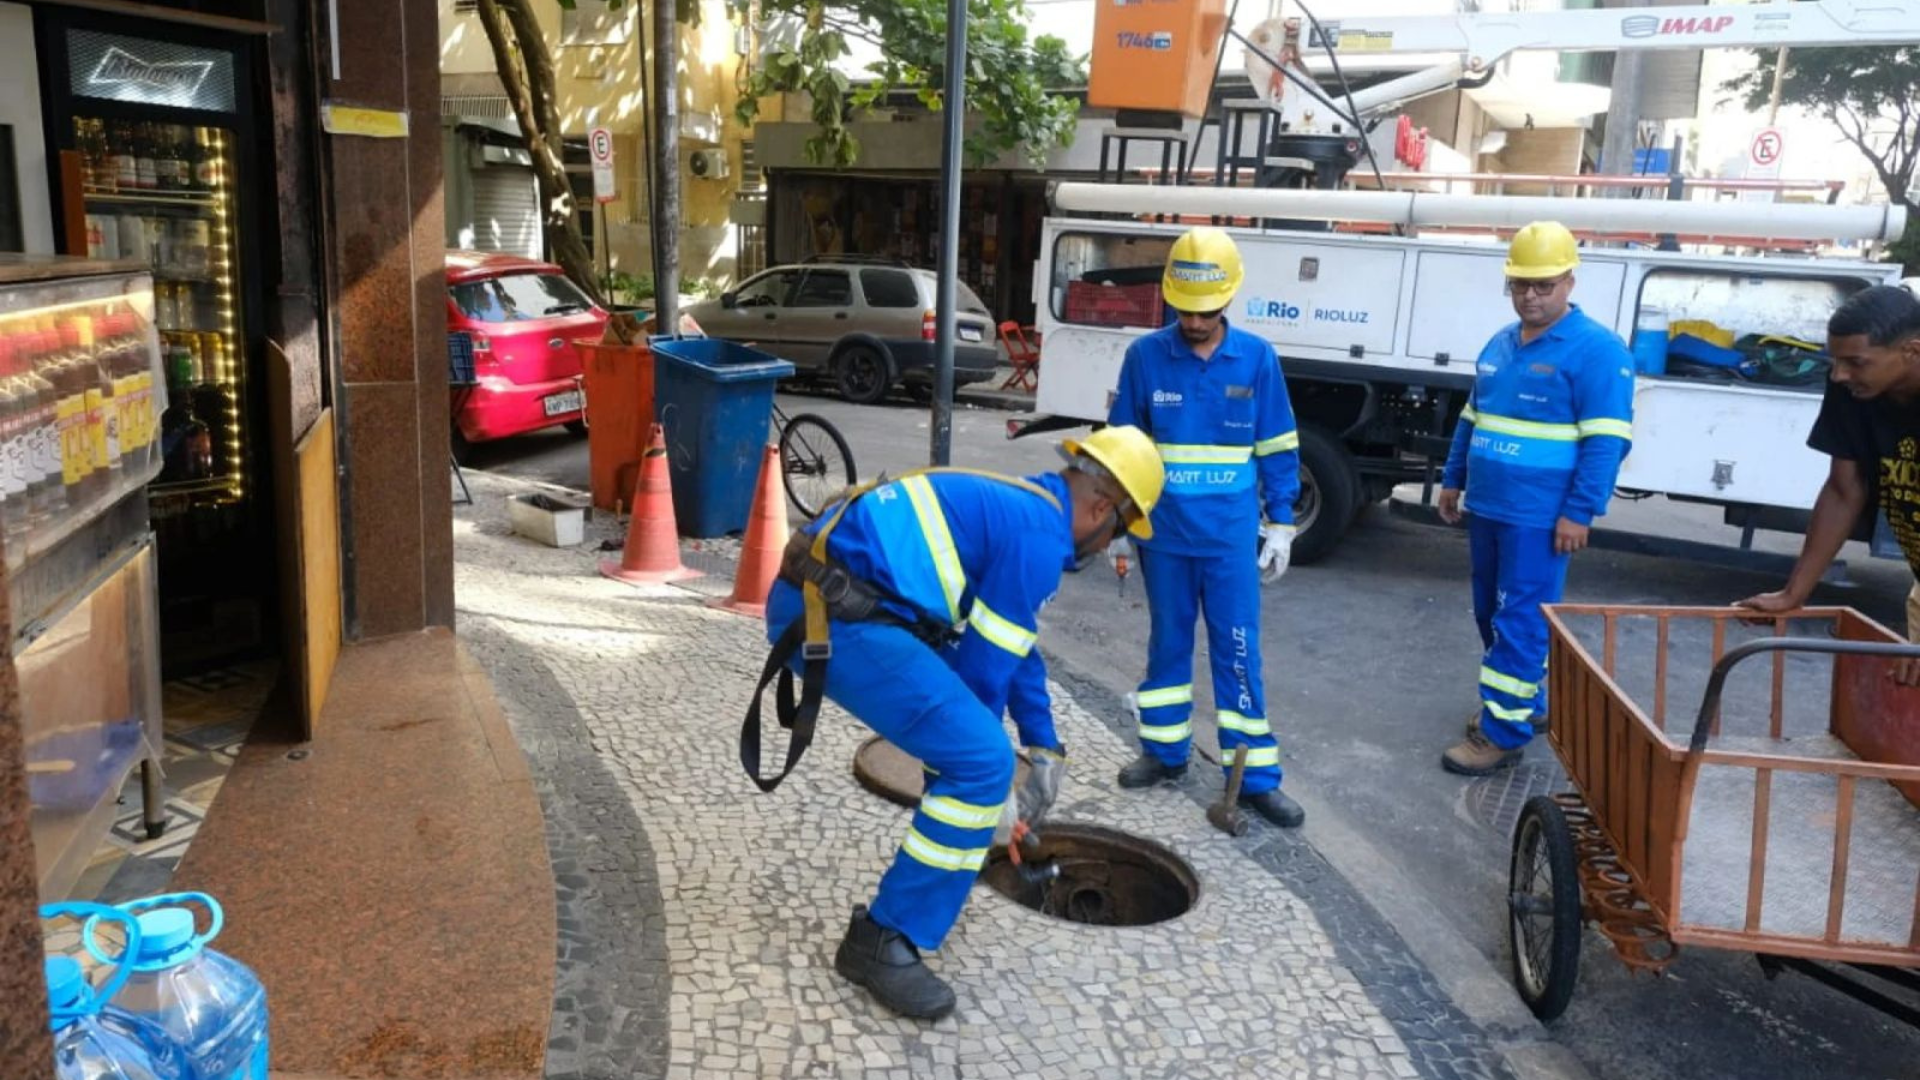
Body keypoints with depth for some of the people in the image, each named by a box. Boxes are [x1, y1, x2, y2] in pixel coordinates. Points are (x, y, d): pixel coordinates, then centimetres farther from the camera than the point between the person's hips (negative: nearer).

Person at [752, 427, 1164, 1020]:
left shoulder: (1013, 508, 22)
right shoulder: (1039, 537, -8)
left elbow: (1014, 647, 32)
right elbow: (985, 665, -4)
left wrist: (1045, 747, 37)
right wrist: (989, 769, 11)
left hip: (821, 602, 11)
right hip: (836, 619, -11)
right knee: (979, 762, -11)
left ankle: (937, 873, 37)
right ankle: (884, 940, -3)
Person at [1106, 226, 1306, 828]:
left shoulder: (1257, 358, -3)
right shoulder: (1145, 356, -4)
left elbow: (1278, 450, 4)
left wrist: (1280, 524, 2)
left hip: (1231, 536, -1)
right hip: (1163, 533, 1)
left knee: (1239, 653, 3)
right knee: (1168, 644, 14)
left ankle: (1255, 777, 11)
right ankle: (1165, 752, 28)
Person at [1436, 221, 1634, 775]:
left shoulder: (1595, 349, -10)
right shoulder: (1500, 344, 13)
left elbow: (1606, 439, -14)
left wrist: (1580, 511, -18)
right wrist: (1453, 480, 20)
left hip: (1539, 517, -8)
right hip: (1487, 508, 8)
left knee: (1521, 622, -5)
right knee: (1491, 614, 16)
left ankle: (1503, 731, 1)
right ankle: (1522, 701, 32)